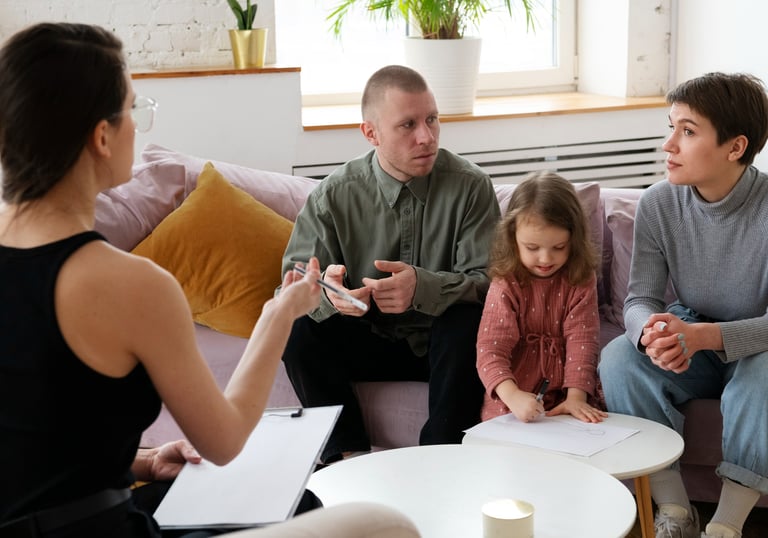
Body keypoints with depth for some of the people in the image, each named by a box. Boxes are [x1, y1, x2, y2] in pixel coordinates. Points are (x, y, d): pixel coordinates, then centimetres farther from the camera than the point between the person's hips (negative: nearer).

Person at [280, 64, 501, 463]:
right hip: (369, 343, 2)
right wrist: (328, 290, -31)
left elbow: (489, 283, -15)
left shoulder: (470, 185, -10)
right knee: (296, 326, -23)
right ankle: (348, 450, -15)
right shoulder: (336, 194, -5)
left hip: (441, 344, -1)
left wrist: (423, 287, -35)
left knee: (467, 319, -33)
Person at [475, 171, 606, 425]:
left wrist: (576, 396, -22)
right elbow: (490, 348, -16)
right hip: (512, 402, -1)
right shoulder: (506, 285, -7)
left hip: (565, 396, 1)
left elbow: (582, 340, -8)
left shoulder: (581, 281, -1)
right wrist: (512, 396, -34)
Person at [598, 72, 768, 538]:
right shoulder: (659, 203, -11)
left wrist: (702, 336, -42)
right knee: (619, 358, -25)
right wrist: (652, 334, -36)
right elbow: (641, 299, -10)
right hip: (690, 341, 4)